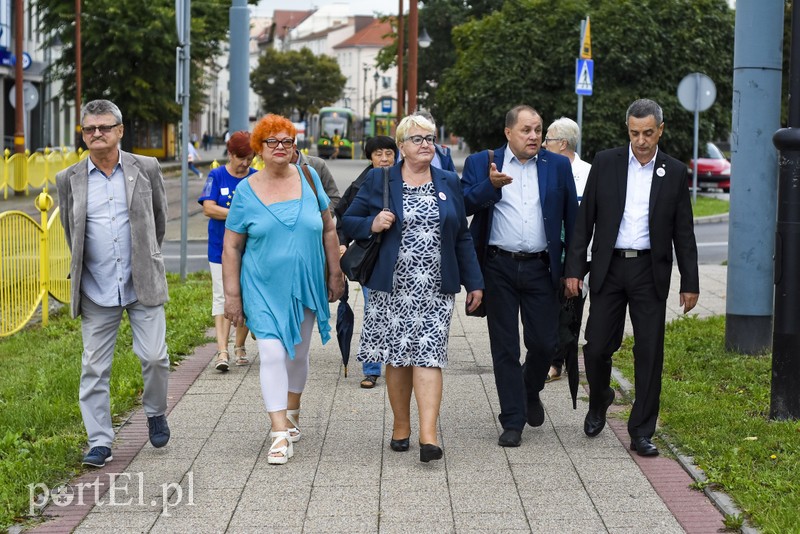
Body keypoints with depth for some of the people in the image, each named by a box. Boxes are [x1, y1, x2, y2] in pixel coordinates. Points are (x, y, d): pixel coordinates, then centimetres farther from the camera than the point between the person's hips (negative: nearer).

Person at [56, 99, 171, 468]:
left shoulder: (146, 169, 2)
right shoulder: (69, 179, 3)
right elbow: (70, 232, 15)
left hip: (142, 285, -1)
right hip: (96, 291, 1)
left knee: (154, 356, -5)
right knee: (94, 367, 2)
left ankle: (155, 412, 23)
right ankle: (100, 442, 10)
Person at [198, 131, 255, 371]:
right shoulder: (217, 176, -1)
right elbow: (209, 208, -11)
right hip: (221, 249, -1)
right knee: (222, 297, -5)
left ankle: (239, 347, 21)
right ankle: (222, 350, -8)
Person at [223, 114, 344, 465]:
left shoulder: (309, 179, 2)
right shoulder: (246, 191, -4)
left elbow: (328, 229, 10)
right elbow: (231, 247, -2)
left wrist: (335, 274, 9)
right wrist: (232, 295, -5)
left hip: (305, 286, 3)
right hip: (263, 288, -3)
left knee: (298, 353, 15)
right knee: (272, 353, -13)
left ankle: (292, 413, 37)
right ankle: (280, 434, -13)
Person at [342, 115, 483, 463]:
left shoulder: (449, 183, 11)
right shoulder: (378, 181, 3)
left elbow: (462, 236, 13)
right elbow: (348, 222, 7)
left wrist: (474, 282, 10)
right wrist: (372, 224, -15)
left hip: (436, 290, 1)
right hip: (393, 288, -1)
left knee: (429, 355, -8)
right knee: (397, 358, 6)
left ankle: (428, 435, -14)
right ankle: (401, 427, 21)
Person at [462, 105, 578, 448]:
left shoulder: (558, 166, 7)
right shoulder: (481, 163, 3)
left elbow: (572, 218, 8)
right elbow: (464, 206, -8)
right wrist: (490, 185, -25)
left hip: (540, 268, 1)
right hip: (498, 268, -1)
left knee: (544, 342, 2)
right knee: (505, 346, 4)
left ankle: (531, 392, 33)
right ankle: (513, 421, 12)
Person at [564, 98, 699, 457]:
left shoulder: (675, 172, 3)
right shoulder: (605, 163, 2)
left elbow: (683, 233, 6)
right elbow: (585, 220, 4)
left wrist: (690, 283, 2)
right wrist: (574, 269, -2)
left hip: (650, 271, 0)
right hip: (609, 268, 0)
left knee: (649, 354, 0)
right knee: (597, 347, 0)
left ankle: (641, 432, 9)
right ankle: (599, 402, 31)